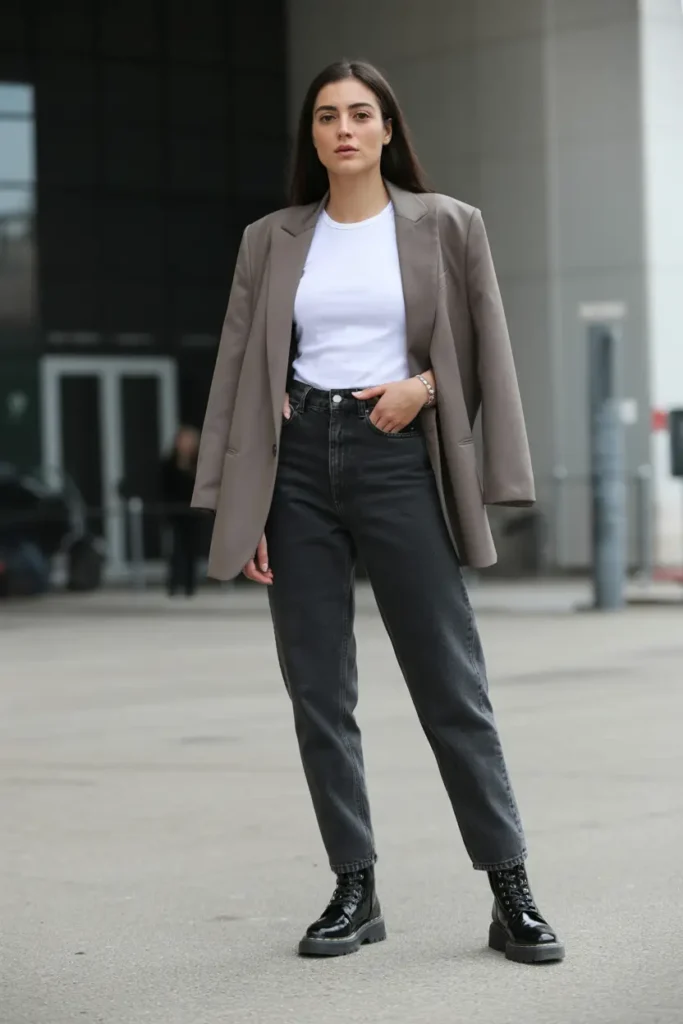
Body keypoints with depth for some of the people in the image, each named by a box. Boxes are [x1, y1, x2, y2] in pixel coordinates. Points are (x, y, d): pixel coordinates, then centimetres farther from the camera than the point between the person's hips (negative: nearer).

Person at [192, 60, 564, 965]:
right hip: (298, 461, 2)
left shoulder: (447, 227, 5)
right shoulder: (271, 241, 9)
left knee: (452, 683, -4)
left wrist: (424, 386, -11)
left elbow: (485, 354, 9)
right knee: (318, 692, 3)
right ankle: (355, 891, 12)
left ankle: (512, 892, 2)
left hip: (398, 458, -2)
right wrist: (237, 506, 2)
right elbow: (238, 373, 8)